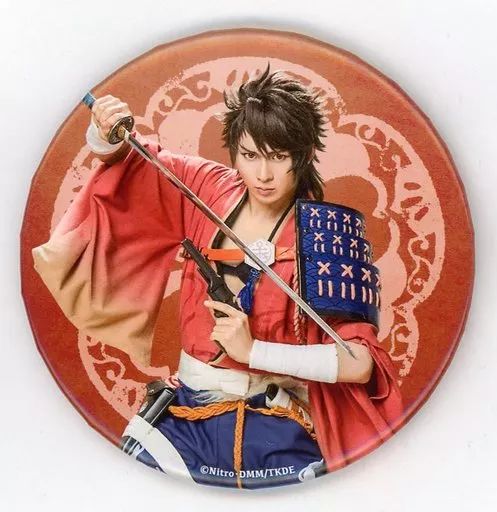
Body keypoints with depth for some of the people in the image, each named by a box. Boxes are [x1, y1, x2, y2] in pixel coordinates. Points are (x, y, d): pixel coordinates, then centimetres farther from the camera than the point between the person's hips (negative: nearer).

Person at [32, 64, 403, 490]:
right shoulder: (209, 190, -1)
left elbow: (360, 362, -18)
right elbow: (124, 160, 13)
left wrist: (253, 349, -21)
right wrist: (107, 134, -9)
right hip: (188, 419, 3)